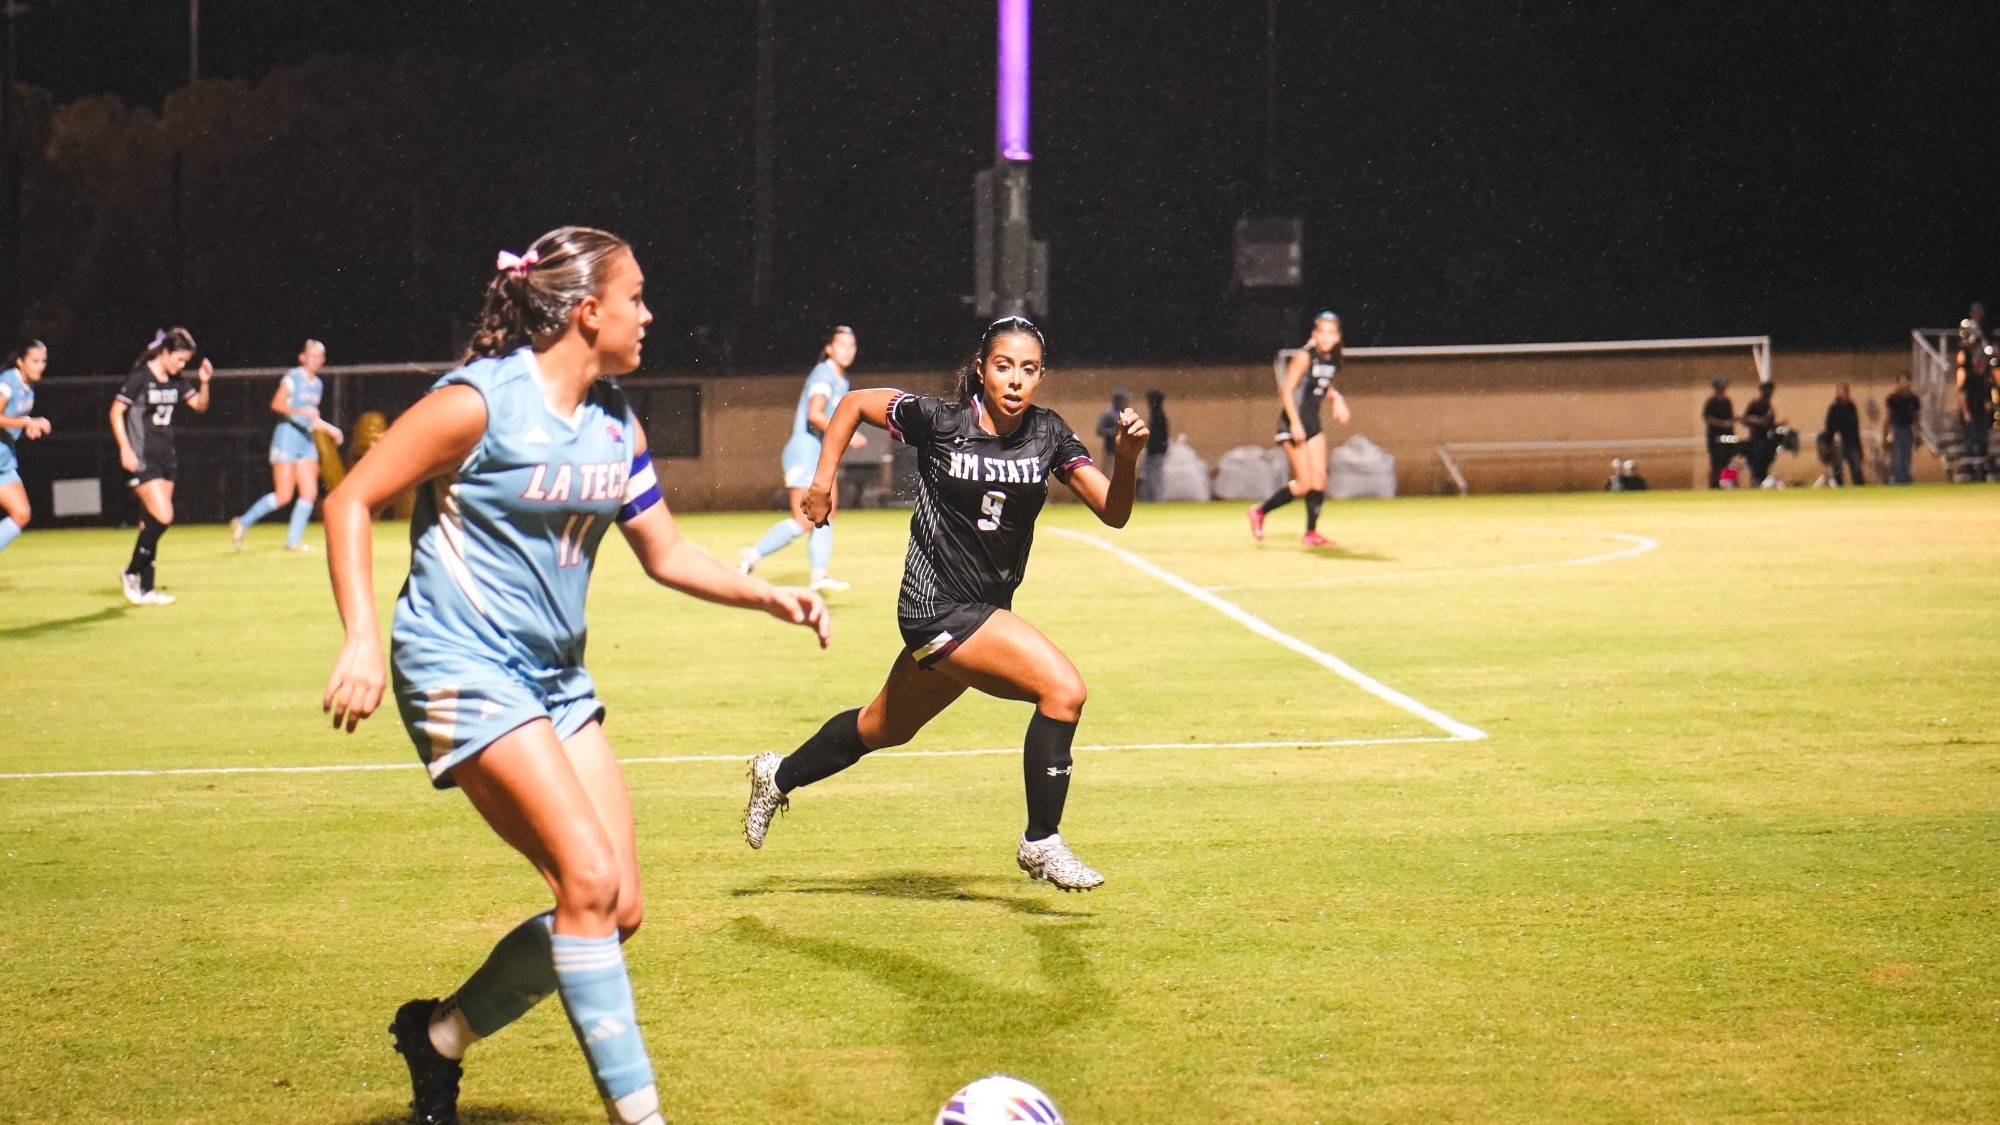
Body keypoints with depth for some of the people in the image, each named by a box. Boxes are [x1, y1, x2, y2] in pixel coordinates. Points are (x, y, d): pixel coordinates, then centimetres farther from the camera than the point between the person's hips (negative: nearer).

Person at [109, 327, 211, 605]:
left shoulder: (176, 381, 8)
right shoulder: (140, 378, -11)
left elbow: (200, 406, 15)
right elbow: (116, 411, -9)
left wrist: (204, 383, -4)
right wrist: (125, 449, -16)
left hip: (165, 458, 7)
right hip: (142, 459, -7)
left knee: (151, 522, 8)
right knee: (163, 517, -16)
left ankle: (145, 589, 12)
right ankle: (131, 573, 1)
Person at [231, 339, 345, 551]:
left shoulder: (318, 384, 16)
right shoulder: (293, 378, -7)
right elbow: (276, 404, -18)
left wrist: (330, 429, 15)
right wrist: (301, 411, -27)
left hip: (307, 439, 7)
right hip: (288, 434, -7)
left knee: (310, 492, -3)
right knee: (283, 496, -10)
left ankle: (293, 541, 4)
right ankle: (243, 523, 6)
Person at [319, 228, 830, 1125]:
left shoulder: (615, 424, 9)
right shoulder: (481, 402, -13)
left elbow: (666, 555, 16)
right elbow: (350, 501, -11)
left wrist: (769, 597, 1)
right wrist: (361, 639, -20)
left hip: (554, 677, 8)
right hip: (462, 668, -8)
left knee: (616, 908, 2)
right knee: (590, 879, -19)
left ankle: (439, 1034, 22)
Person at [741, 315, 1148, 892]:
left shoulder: (1048, 434, -3)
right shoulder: (940, 420, -13)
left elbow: (1113, 512, -8)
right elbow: (855, 402, 2)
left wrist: (1127, 459, -25)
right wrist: (824, 477, -3)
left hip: (987, 608, 6)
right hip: (939, 603, -6)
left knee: (888, 726, 25)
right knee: (1063, 689, -22)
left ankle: (779, 776, 48)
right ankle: (1040, 843, -10)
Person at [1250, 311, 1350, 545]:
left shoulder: (1331, 360, 7)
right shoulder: (1305, 357, -14)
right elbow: (1287, 390, -16)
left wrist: (1336, 398, 5)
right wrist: (1295, 423, -24)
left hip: (1313, 423, 7)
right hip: (1294, 423, -7)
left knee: (1319, 477, -2)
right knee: (1304, 484, -9)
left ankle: (1311, 533, 3)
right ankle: (1260, 512, 7)